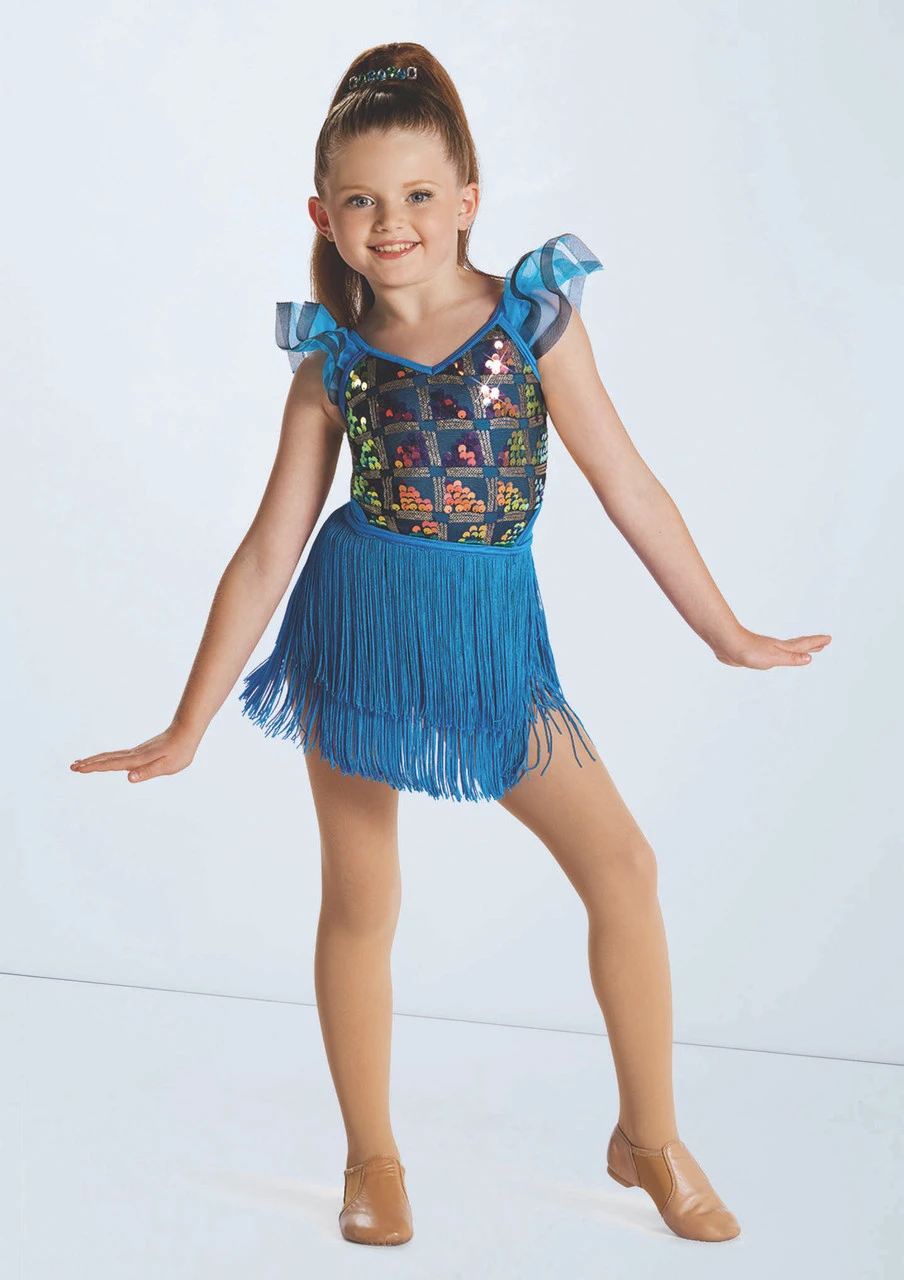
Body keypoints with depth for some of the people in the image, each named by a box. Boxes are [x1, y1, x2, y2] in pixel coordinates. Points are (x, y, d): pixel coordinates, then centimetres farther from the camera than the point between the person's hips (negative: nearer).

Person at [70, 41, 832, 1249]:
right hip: (360, 626, 0)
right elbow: (268, 552, 0)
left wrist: (728, 633, 5)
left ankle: (650, 1138, 16)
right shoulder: (331, 363, -3)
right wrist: (187, 729, 0)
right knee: (360, 900, 7)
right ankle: (373, 1160, 26)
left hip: (495, 632, 0)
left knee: (622, 863, -3)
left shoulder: (536, 317, -5)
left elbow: (626, 485, 1)